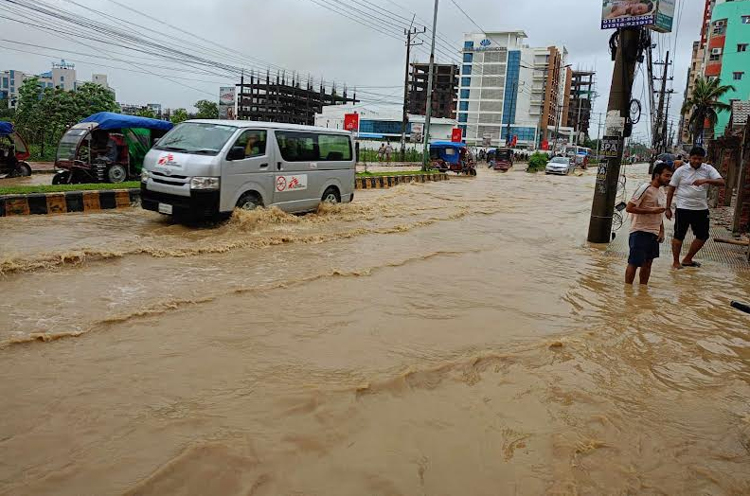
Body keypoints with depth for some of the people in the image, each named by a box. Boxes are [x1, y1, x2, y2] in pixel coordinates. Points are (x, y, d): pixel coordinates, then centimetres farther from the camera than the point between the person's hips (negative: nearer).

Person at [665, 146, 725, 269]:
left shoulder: (708, 169, 1)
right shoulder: (681, 171, -4)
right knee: (679, 236, 3)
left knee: (703, 236, 10)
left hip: (701, 209, 3)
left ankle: (687, 259, 26)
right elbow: (671, 190, 1)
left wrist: (706, 181, -29)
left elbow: (722, 182, -12)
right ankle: (676, 262, 16)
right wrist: (668, 208, -1)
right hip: (683, 208, -3)